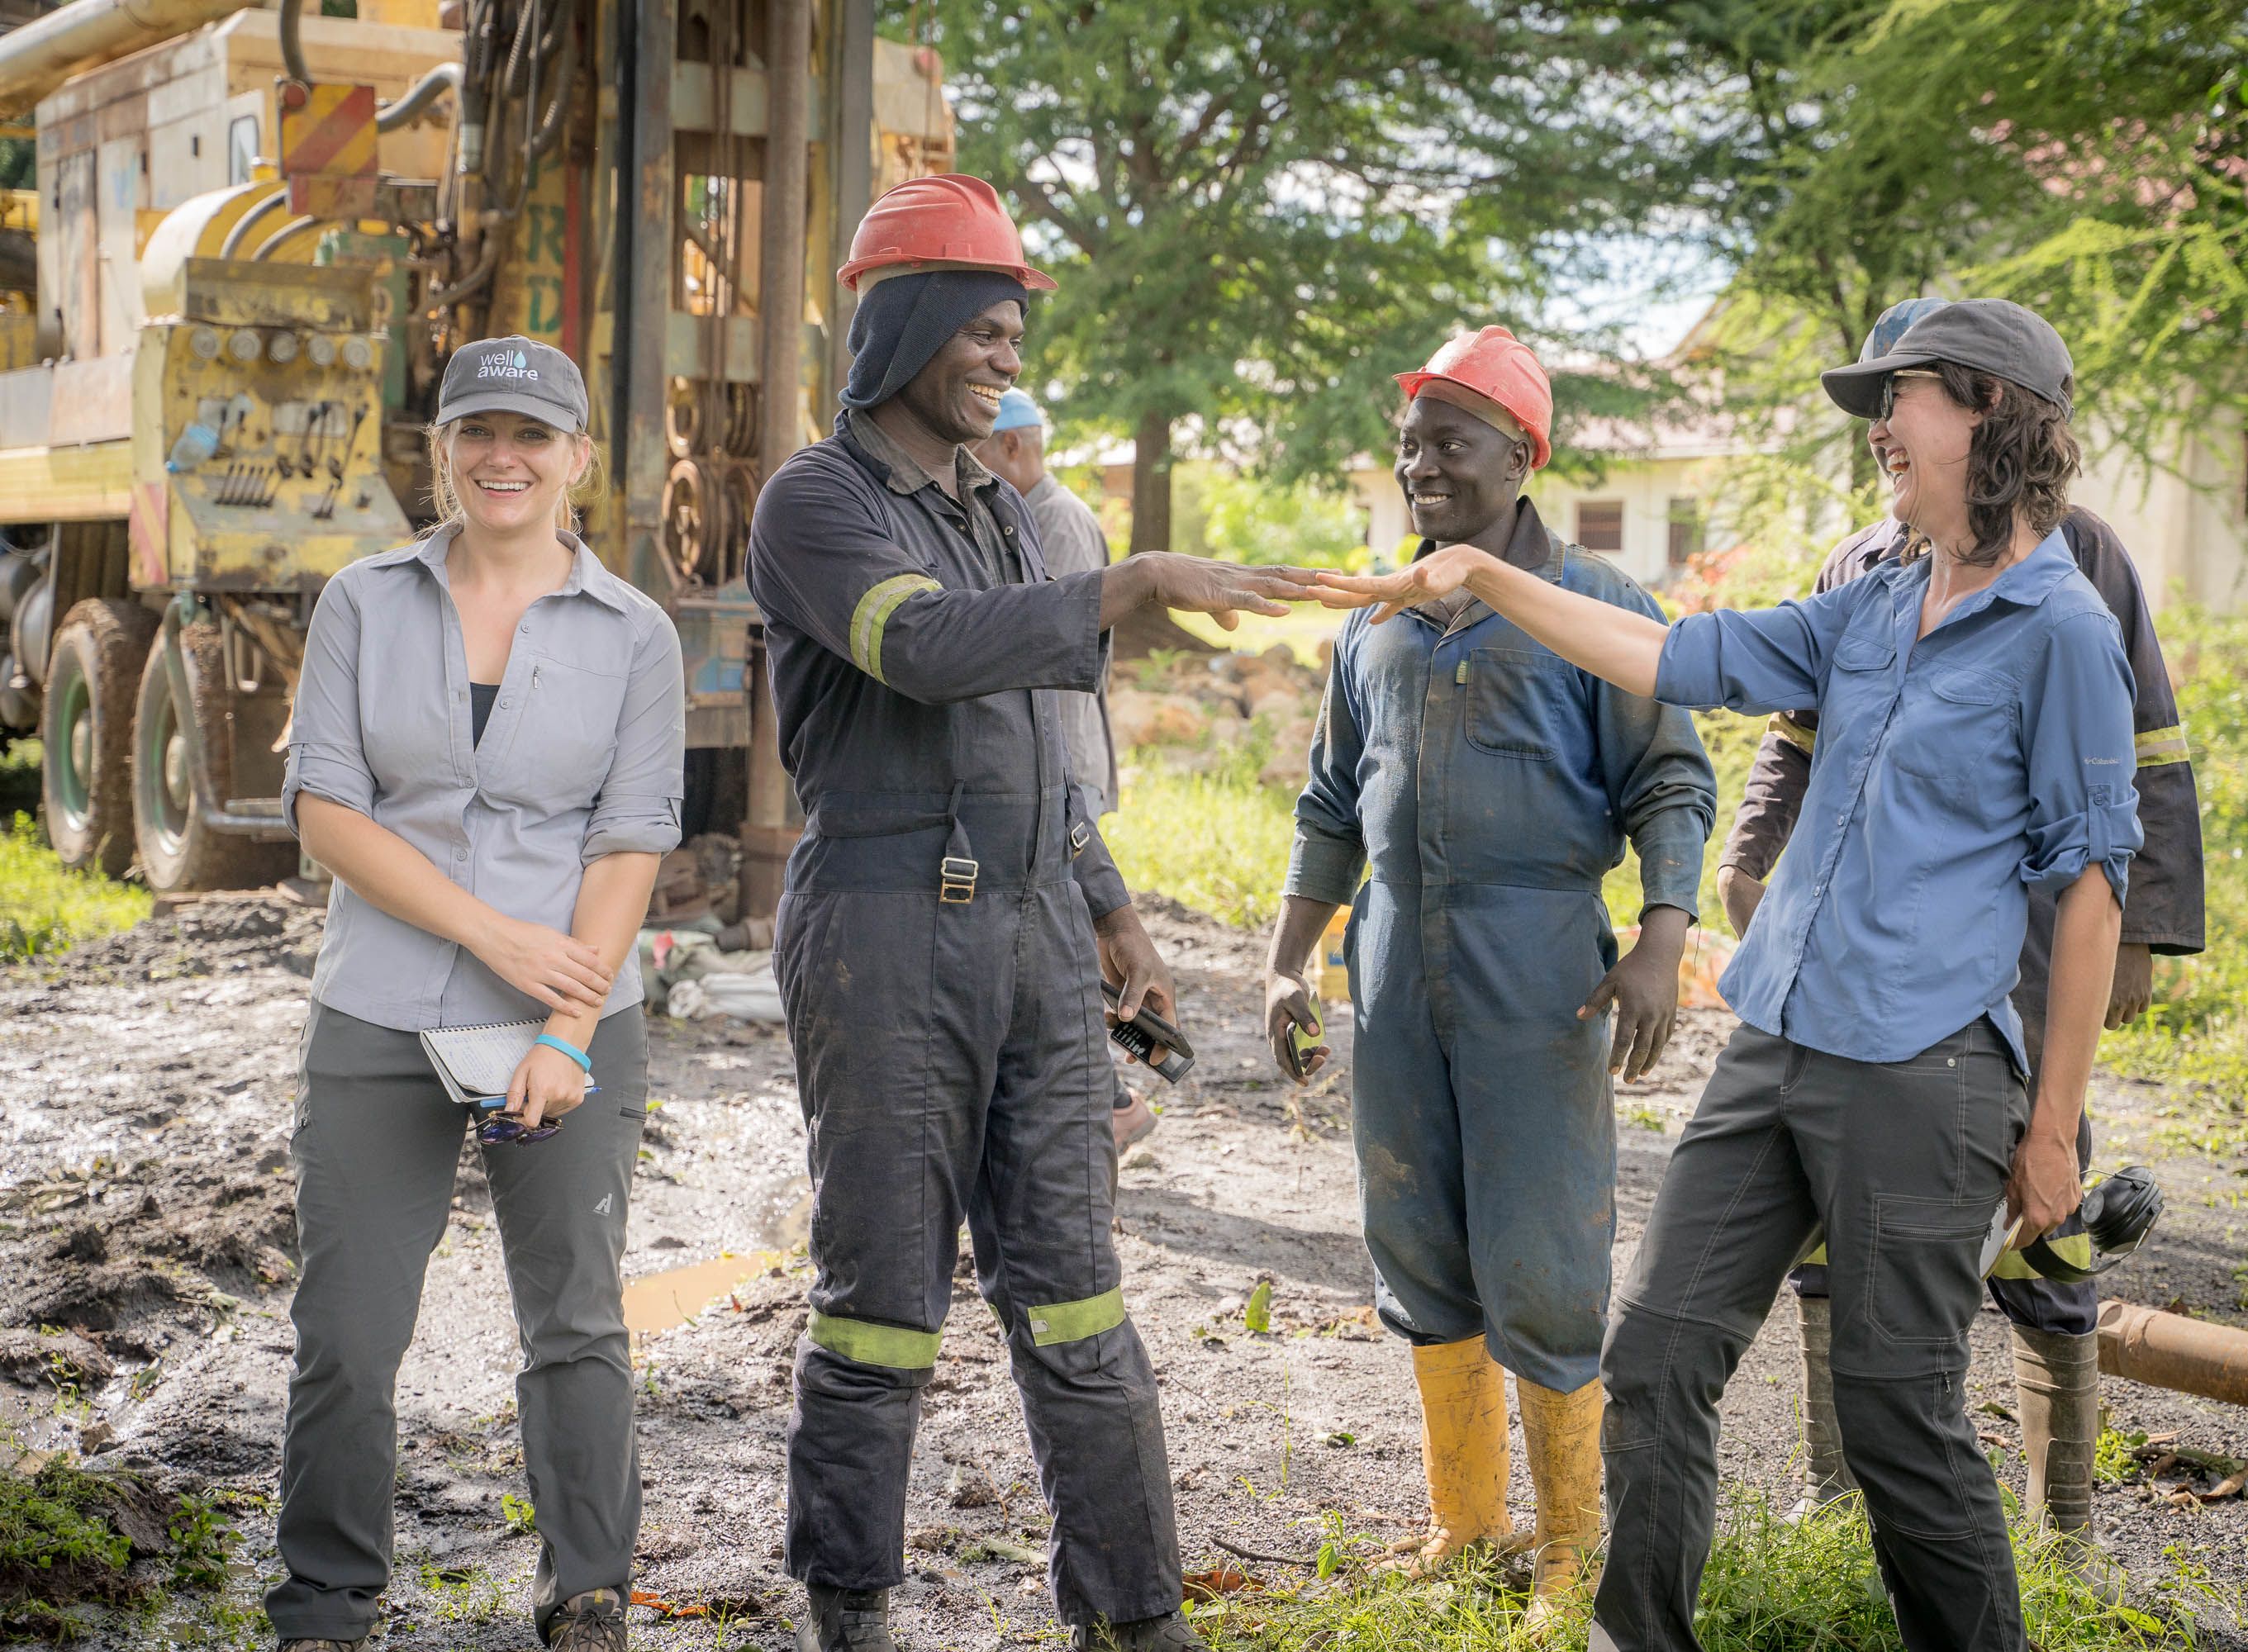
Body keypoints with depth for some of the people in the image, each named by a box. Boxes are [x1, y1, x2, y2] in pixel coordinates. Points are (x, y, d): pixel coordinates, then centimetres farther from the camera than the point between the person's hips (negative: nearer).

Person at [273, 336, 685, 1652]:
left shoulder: (634, 636, 2)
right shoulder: (363, 606, 4)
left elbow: (633, 843, -3)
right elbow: (324, 807, -3)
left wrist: (569, 1032, -14)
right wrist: (496, 936, -13)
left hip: (572, 1017, 0)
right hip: (380, 1018, 1)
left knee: (577, 1323, 6)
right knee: (347, 1332, 1)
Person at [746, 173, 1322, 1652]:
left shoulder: (1003, 514, 18)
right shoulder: (816, 503, -6)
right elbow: (927, 647, -25)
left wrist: (1112, 913, 22)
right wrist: (1141, 582, -28)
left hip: (1035, 935, 6)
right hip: (887, 934, -6)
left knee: (1070, 1282, 6)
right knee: (885, 1294, 0)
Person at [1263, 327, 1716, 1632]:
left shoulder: (1595, 606, -1)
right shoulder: (1377, 625, 15)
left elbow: (1671, 782, -4)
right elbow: (1333, 805, 21)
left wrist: (1662, 943, -17)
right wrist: (1289, 963, 15)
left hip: (1534, 970, -5)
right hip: (1396, 965, 5)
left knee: (1538, 1265, -5)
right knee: (1420, 1255, 9)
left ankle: (1572, 1545, 8)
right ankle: (1466, 1520, 23)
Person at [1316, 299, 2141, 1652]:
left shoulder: (2062, 630, -8)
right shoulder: (1876, 609, 14)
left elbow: (2090, 882, -7)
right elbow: (1683, 658, 17)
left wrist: (2054, 1130, -7)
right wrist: (1483, 575, 12)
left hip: (1918, 1072, -7)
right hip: (1775, 1044, 7)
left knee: (1899, 1412, 0)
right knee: (1659, 1353, 5)